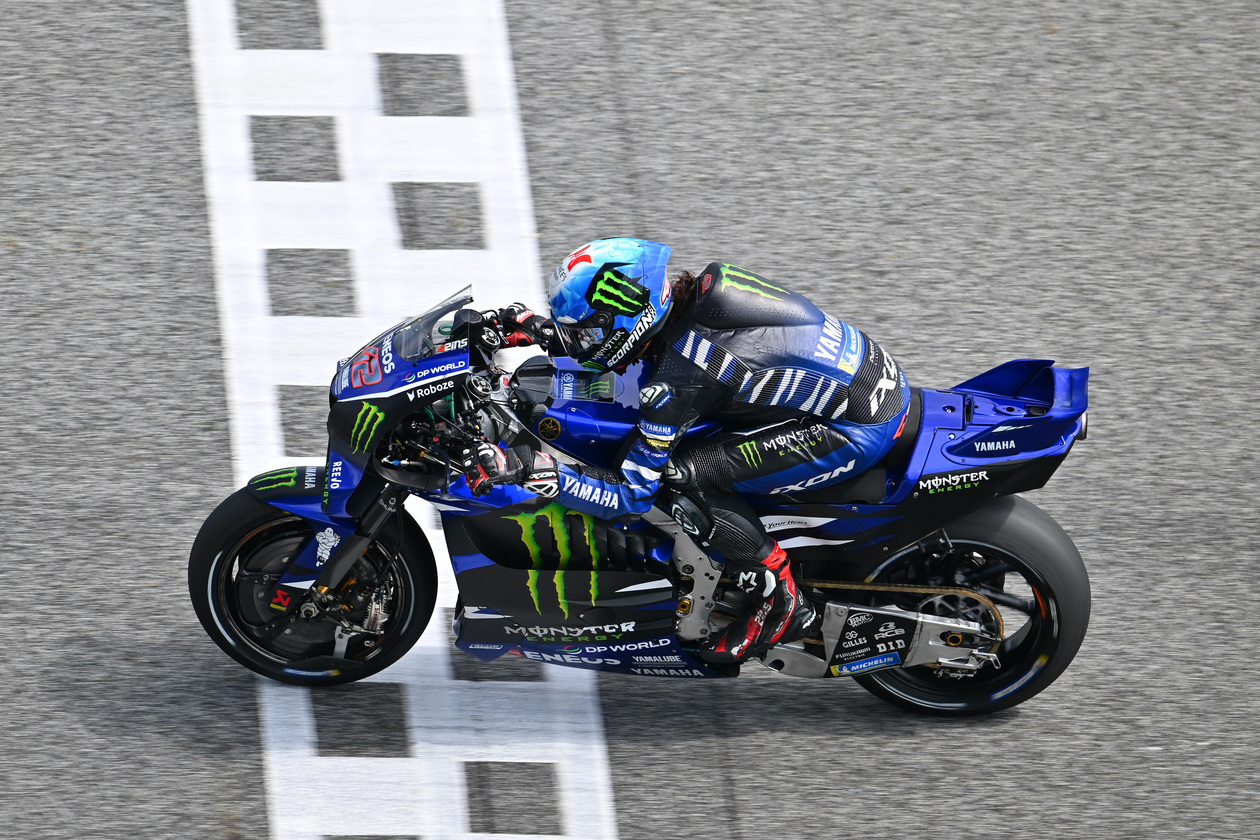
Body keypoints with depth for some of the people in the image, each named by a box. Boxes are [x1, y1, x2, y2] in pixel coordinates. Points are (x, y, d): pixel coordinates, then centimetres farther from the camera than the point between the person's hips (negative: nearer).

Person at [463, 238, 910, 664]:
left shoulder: (675, 378, -23)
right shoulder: (697, 290, 1)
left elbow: (631, 494, -17)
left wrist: (525, 468, -23)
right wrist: (538, 330, 18)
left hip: (860, 430, -10)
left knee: (678, 476, -16)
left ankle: (778, 602, -3)